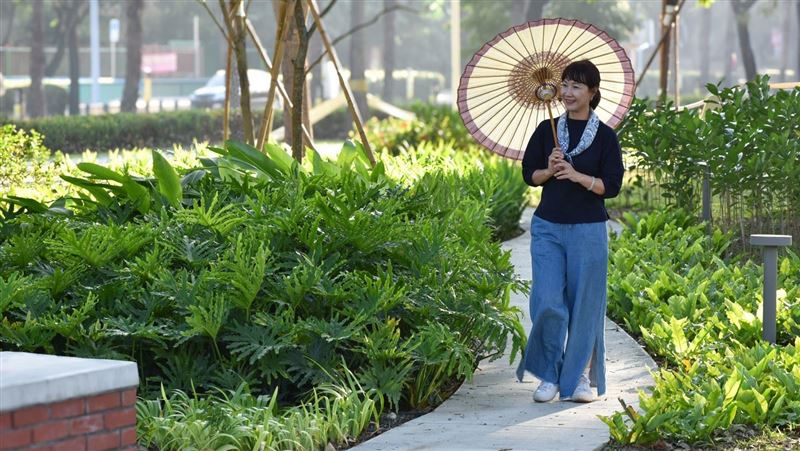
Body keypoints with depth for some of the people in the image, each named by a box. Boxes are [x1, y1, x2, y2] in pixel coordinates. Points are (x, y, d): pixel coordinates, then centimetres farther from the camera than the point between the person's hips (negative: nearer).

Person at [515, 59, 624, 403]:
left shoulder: (605, 136, 0)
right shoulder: (547, 130, 7)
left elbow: (612, 186, -5)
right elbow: (528, 174, 10)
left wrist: (578, 176, -19)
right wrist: (549, 171, -10)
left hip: (588, 230, -2)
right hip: (548, 227, 2)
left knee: (584, 305, 2)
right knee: (547, 303, -6)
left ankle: (581, 378, 15)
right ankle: (549, 375, 9)